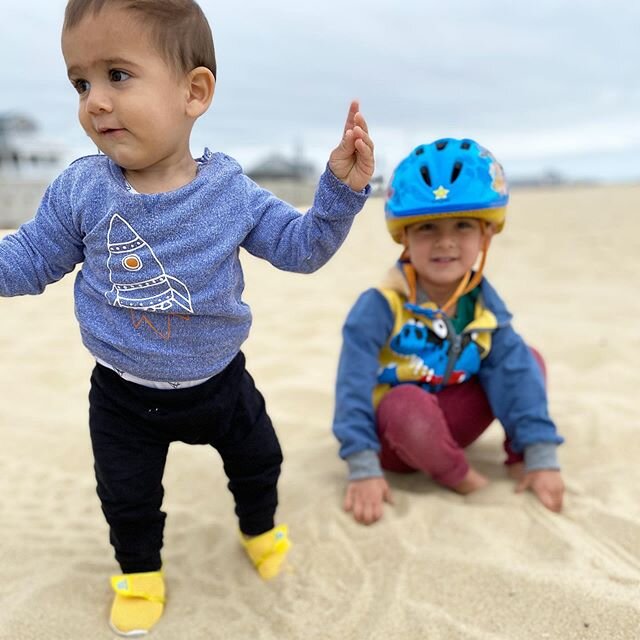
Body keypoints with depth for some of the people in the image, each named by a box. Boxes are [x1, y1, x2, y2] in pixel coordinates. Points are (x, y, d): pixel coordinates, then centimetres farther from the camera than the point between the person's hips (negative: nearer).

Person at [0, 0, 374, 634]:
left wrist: (340, 189, -23)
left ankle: (260, 529, 53)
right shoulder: (80, 190, -15)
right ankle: (139, 572, 47)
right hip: (123, 396, 0)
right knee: (126, 495, 16)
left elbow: (299, 246, -9)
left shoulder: (230, 191, -15)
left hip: (219, 383, 1)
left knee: (257, 461, 21)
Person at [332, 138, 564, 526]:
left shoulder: (483, 302, -8)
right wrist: (364, 470, -30)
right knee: (410, 405, -40)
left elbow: (515, 374, -12)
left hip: (447, 422, 5)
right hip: (392, 433, -5)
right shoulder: (381, 306, -24)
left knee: (529, 360, -6)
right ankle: (454, 473, -11)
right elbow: (354, 387, -26)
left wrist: (541, 456, -19)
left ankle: (518, 459, 4)